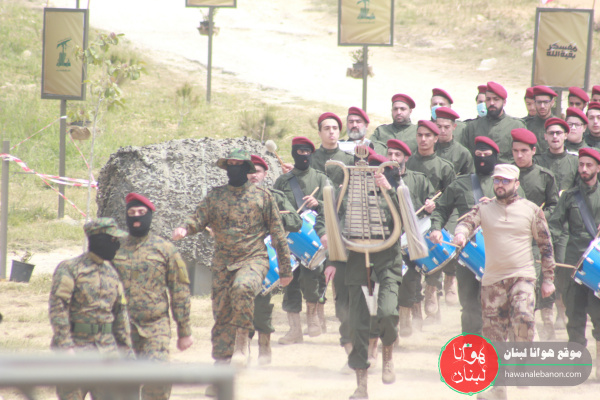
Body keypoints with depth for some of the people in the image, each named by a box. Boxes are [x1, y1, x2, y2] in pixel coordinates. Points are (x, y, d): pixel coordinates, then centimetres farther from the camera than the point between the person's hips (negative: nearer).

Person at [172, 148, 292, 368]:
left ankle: (242, 341, -21)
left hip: (253, 259, -3)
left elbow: (277, 233, 8)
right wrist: (184, 229, -25)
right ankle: (222, 361, 12)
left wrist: (285, 269, 7)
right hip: (222, 264, 3)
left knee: (242, 287, -33)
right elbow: (198, 218, -1)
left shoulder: (262, 196, 5)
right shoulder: (215, 196, 11)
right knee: (222, 314, 2)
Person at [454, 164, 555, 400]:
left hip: (522, 276, -2)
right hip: (492, 280, 2)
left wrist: (548, 278, 4)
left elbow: (545, 245, 7)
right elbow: (467, 222, -10)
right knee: (493, 335, 2)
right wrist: (460, 234, -35)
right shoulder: (484, 209, 7)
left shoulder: (531, 210, 3)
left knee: (523, 318, -28)